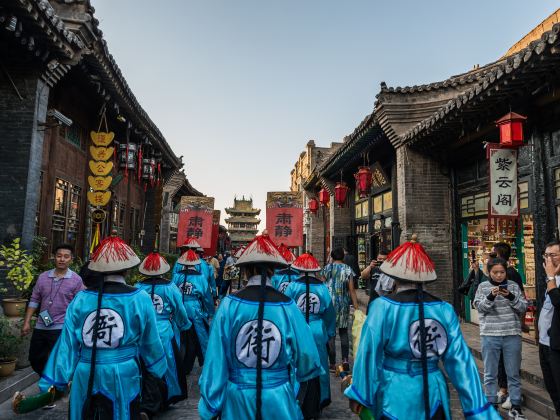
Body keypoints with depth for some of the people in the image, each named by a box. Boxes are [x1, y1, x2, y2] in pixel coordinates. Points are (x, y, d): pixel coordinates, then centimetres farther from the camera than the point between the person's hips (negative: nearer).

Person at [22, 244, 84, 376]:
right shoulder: (43, 277, 3)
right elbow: (34, 300, 9)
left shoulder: (76, 280, -8)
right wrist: (27, 322, 5)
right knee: (34, 358, 17)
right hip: (40, 327, 5)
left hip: (61, 328, -5)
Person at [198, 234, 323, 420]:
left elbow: (215, 358, -9)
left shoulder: (229, 305, -14)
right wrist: (302, 376, 19)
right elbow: (307, 354, -5)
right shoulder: (288, 306, -12)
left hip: (238, 397, 0)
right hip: (278, 399, 0)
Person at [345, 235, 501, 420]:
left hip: (395, 396, -2)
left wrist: (360, 395, -1)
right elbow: (460, 360, -6)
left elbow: (369, 354, -12)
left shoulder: (383, 307, -16)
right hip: (433, 393, 2)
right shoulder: (445, 309, -6)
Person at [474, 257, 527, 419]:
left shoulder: (513, 286, 4)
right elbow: (479, 307, -6)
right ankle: (491, 405, 21)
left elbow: (523, 307, -1)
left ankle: (516, 406, 24)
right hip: (490, 335, -1)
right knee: (490, 374, 8)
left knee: (513, 373, 11)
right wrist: (491, 296, -22)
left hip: (512, 335, 1)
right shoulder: (483, 286, 1)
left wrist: (510, 297, -18)